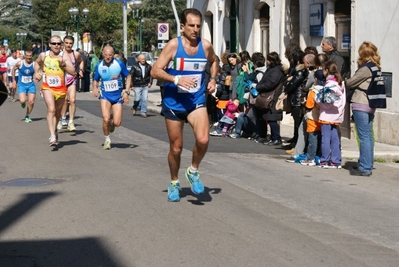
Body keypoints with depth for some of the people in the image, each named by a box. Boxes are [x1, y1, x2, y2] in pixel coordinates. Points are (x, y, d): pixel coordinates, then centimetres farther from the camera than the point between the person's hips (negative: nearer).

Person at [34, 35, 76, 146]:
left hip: (61, 89, 1)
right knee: (51, 109, -21)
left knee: (58, 112, 17)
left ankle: (54, 130, 43)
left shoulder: (64, 56, -10)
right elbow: (37, 63, 22)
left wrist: (63, 64, -28)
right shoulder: (43, 55, -3)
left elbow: (73, 72, -18)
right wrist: (37, 72, 6)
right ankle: (52, 136, -25)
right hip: (47, 87, -1)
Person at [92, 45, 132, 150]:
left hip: (118, 96, 0)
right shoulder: (99, 66, -4)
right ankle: (107, 139, 8)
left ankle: (112, 122, 34)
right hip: (105, 95, 0)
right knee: (106, 119, -17)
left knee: (117, 123, -6)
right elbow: (95, 80, 9)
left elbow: (128, 76, 2)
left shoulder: (119, 64, -9)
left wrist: (127, 91, -7)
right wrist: (95, 88, -11)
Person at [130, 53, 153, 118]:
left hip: (145, 86, 2)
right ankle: (134, 108, 30)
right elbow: (130, 76, -3)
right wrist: (131, 85, -6)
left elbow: (151, 75, 15)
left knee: (145, 99, -4)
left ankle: (143, 112, 6)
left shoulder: (148, 66, 3)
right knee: (137, 99, 0)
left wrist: (150, 82, 4)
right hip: (137, 86, -2)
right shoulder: (135, 67, -7)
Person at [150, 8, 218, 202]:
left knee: (203, 140, -22)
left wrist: (213, 79, 5)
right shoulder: (174, 45, -12)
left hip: (197, 101, 2)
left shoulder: (206, 46, -3)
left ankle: (193, 171, 7)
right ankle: (174, 184, 33)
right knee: (176, 148, 9)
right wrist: (177, 79, -27)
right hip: (174, 103, -1)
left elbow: (214, 62, 21)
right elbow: (155, 71, -14)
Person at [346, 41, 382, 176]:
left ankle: (364, 168, -6)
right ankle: (368, 165, 21)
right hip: (370, 105, 9)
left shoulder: (366, 68, -13)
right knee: (368, 136, 14)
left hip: (361, 104, -9)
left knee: (364, 137, -8)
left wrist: (345, 81, 13)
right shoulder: (375, 68, 13)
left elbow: (349, 83, -8)